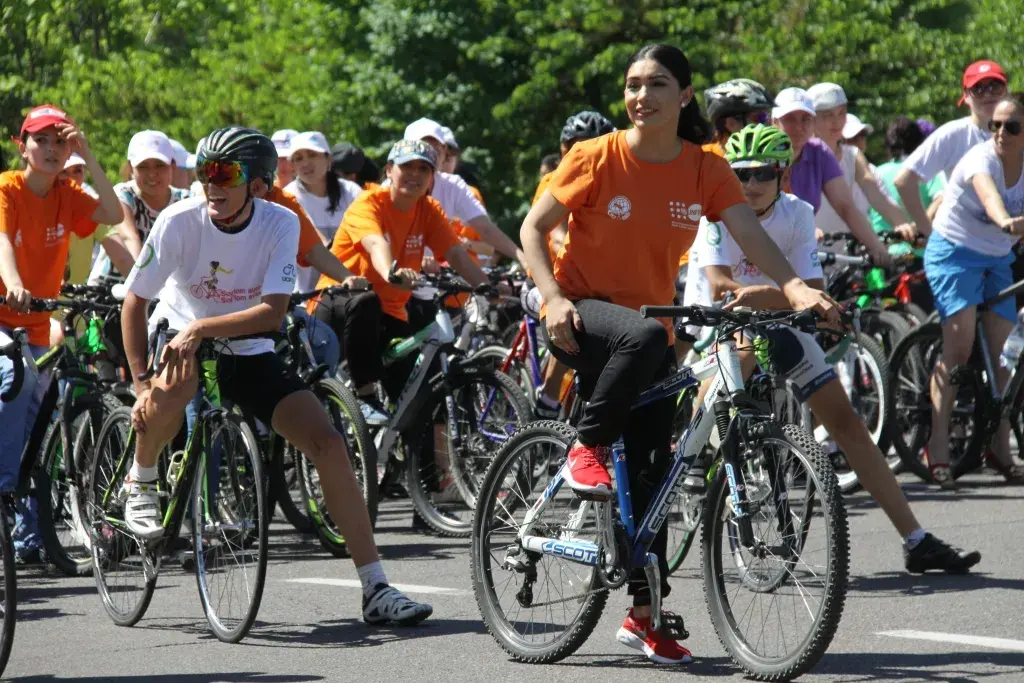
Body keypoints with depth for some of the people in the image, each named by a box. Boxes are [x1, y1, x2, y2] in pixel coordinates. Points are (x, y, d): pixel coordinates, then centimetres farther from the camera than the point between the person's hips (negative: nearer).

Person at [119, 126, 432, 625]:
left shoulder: (280, 224, -17)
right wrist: (141, 385, -18)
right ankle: (141, 484, -8)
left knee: (329, 444, -13)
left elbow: (272, 312, -25)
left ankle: (376, 590, -9)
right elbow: (134, 302, -12)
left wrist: (202, 328, -35)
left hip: (247, 353, 2)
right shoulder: (179, 222, -19)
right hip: (177, 340, -2)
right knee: (174, 387, -40)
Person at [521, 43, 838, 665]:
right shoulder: (596, 158, -11)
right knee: (644, 336, -39)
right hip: (582, 315, -4)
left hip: (651, 328, 4)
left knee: (653, 472, 0)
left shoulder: (706, 169, -4)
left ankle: (644, 615, 10)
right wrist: (554, 299, -22)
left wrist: (796, 288, -35)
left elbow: (750, 234, -16)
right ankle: (587, 449, -19)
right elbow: (533, 228, -6)